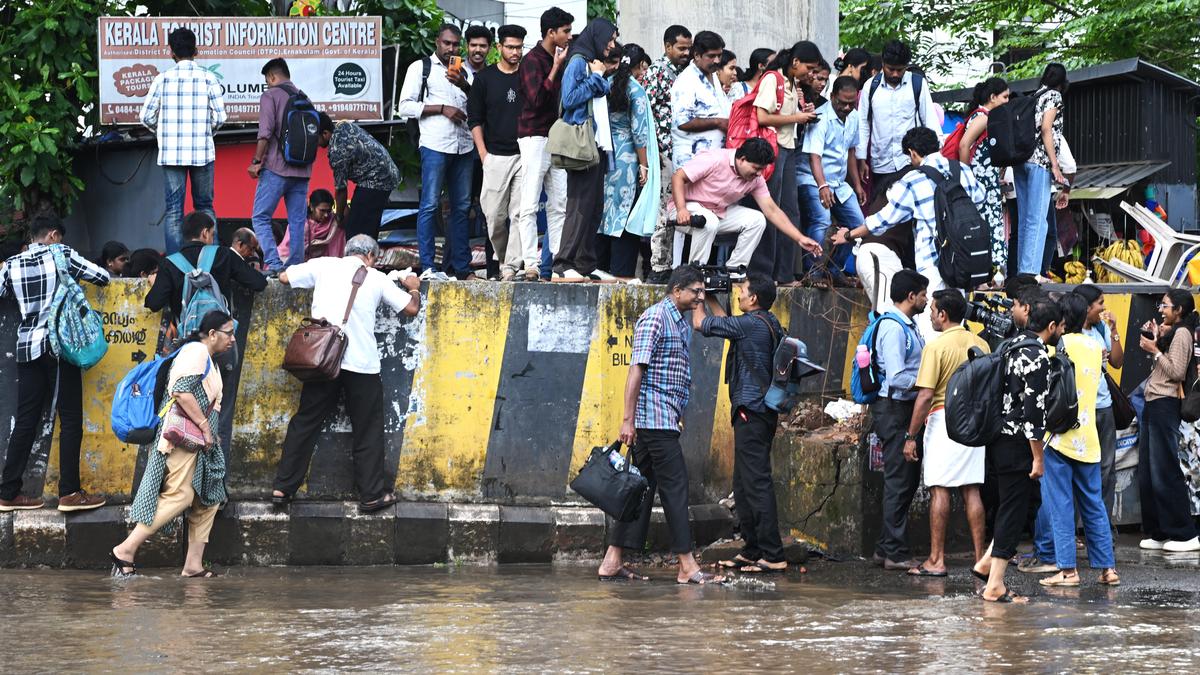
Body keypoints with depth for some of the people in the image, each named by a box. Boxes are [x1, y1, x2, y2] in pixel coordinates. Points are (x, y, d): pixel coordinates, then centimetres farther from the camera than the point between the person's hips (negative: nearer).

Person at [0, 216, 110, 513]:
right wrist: (74, 275, 17)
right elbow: (102, 276, -4)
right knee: (70, 419, 0)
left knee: (25, 421, 8)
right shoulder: (62, 254, -3)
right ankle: (70, 492, -5)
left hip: (27, 347, 5)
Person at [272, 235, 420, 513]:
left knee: (305, 423, 10)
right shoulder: (377, 279, 4)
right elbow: (411, 308, 9)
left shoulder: (323, 266, 6)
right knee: (368, 430, 8)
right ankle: (372, 494, 10)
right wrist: (414, 289, 31)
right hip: (361, 364, -2)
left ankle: (283, 488, 10)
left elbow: (285, 277, 15)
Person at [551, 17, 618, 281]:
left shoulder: (594, 64, 19)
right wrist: (596, 77, -8)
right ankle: (564, 265, -12)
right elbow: (569, 98, -16)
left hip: (597, 145, 9)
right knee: (580, 205, -11)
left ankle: (586, 264, 10)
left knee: (594, 207, 8)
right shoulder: (578, 61, -6)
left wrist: (599, 78, 7)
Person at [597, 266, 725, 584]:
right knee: (674, 486, -7)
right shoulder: (655, 318, -11)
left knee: (642, 487, 9)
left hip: (665, 420, 10)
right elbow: (636, 369, -16)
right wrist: (628, 419, -20)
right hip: (654, 417, -10)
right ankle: (687, 566, -5)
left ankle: (613, 561, 10)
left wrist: (678, 416, 23)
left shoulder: (682, 324, 20)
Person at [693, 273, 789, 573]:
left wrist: (699, 299, 9)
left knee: (757, 483, -10)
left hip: (751, 412, -10)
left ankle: (773, 556, -12)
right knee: (744, 484, 16)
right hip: (761, 411, 10)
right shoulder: (769, 324, 13)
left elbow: (702, 324, -9)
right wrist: (710, 298, 29)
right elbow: (727, 324, 30)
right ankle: (751, 550, 21)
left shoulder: (751, 324, -16)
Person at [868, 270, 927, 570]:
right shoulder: (893, 329, -16)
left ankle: (886, 548, 20)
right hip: (894, 409, -10)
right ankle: (895, 553, -2)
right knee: (899, 481, -6)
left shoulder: (909, 327, 16)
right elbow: (897, 378, -24)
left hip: (907, 410, 10)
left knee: (908, 479, 14)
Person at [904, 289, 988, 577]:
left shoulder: (937, 347, -11)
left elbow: (926, 395, -14)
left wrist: (911, 436, -10)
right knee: (971, 490, 9)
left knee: (939, 489, -4)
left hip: (943, 418, -6)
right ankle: (980, 557, 9)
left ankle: (936, 560, -4)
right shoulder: (980, 345, 9)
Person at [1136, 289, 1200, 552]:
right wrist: (1157, 339, 13)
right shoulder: (1171, 333, 19)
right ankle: (1159, 533, 13)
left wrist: (1155, 350, -11)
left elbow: (1177, 372, -16)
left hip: (1165, 405, -10)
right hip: (1153, 403, 10)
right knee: (1148, 472, 9)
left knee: (1165, 471, -9)